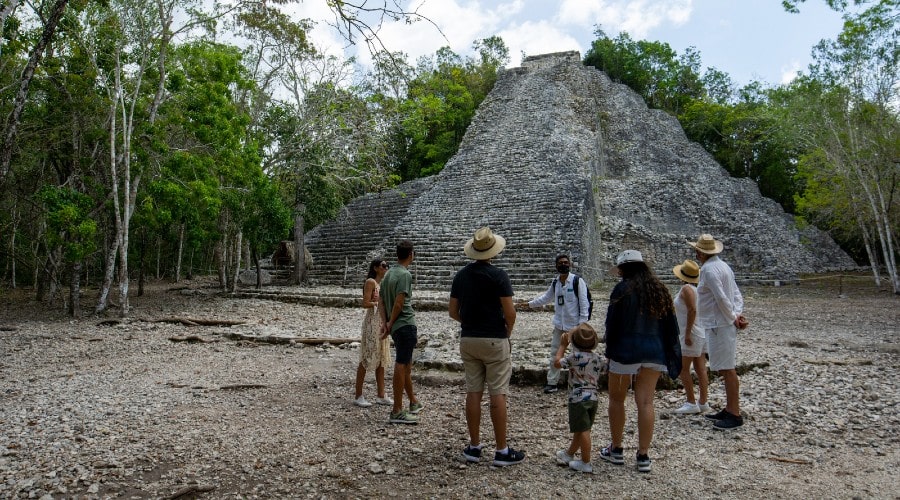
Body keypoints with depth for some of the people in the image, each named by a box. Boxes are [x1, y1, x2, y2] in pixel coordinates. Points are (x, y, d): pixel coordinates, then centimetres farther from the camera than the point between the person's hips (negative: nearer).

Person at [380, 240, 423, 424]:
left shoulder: (388, 273, 13)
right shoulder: (405, 274, -14)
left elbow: (382, 302, 12)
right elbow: (399, 303, -19)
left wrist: (386, 322, 5)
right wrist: (390, 324, -9)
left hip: (396, 326, 9)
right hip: (406, 324, -9)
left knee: (406, 365, 19)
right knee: (401, 366, -5)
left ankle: (414, 403, 33)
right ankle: (397, 412, -1)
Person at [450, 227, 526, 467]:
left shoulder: (461, 275, 4)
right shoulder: (498, 275, -12)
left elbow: (453, 311, 7)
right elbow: (510, 312, -13)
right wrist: (507, 332, 4)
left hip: (468, 339, 5)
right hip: (494, 340, -5)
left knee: (473, 392, 9)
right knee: (497, 394, 0)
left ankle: (474, 447, 15)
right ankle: (502, 450, 5)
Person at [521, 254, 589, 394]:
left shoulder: (577, 281, -10)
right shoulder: (555, 282, 7)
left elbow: (584, 303, -11)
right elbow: (546, 298, 20)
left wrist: (582, 323, -15)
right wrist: (529, 303, 16)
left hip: (575, 324, -5)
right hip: (559, 324, 6)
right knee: (555, 352, 8)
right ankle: (552, 382, 17)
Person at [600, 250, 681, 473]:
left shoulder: (623, 289, -8)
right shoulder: (660, 291, 9)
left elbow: (612, 323, -8)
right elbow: (670, 326, 11)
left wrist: (610, 350, 2)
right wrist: (671, 357, 16)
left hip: (626, 350, -5)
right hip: (655, 351, 5)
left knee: (616, 399, 11)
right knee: (646, 402, 6)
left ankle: (616, 450, 20)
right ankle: (643, 456, 8)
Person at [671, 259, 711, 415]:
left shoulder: (686, 289, -15)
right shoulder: (698, 288, 10)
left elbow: (692, 310, -24)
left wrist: (687, 333, -23)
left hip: (692, 333, -9)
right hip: (702, 332, 9)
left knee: (683, 368, -3)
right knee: (700, 369, 9)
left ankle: (691, 404, -1)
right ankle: (703, 403, 12)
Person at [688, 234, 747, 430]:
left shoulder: (708, 269, -16)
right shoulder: (723, 266, 16)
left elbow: (721, 298, -21)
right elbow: (737, 294, 13)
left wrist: (733, 318, -10)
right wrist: (738, 314, 2)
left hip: (719, 325, -11)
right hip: (723, 324, 11)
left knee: (727, 369, -6)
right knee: (726, 368, 16)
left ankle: (735, 415, -1)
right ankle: (729, 410, 24)